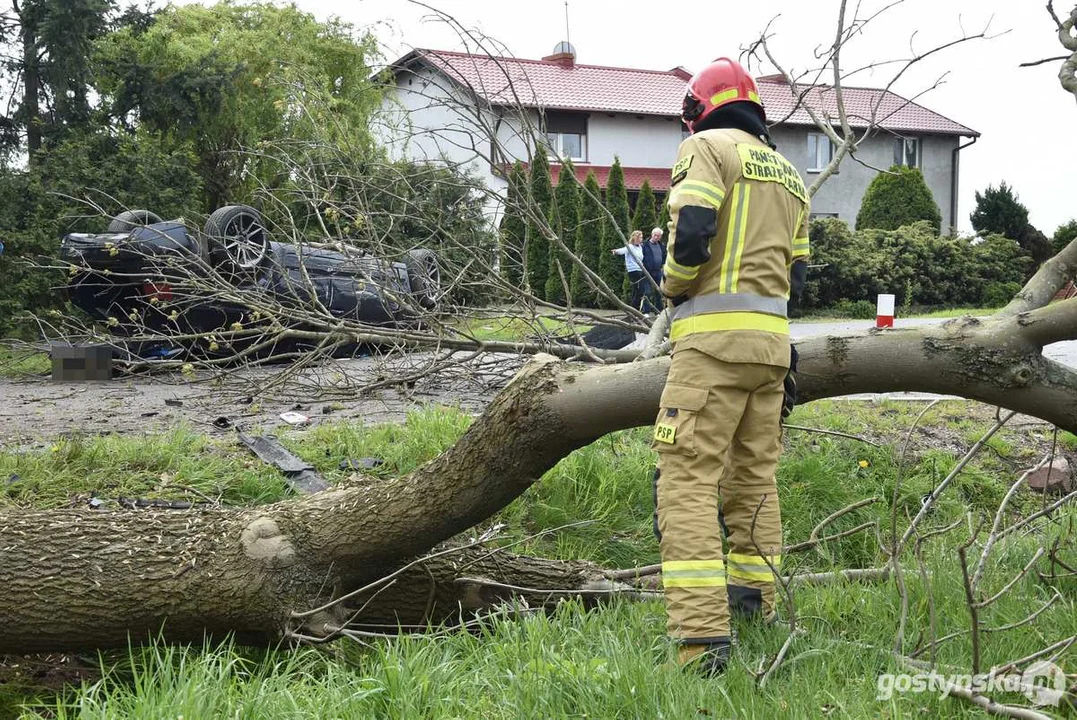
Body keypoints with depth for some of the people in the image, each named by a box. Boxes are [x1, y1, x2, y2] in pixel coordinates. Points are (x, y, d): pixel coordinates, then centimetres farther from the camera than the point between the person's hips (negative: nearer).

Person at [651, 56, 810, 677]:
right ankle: (756, 613, 22)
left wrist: (671, 285, 3)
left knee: (688, 480, -10)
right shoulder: (790, 174, 22)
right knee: (755, 479, 16)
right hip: (772, 339, 8)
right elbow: (797, 275, 19)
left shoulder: (707, 146, -1)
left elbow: (690, 235, -15)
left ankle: (702, 640, -18)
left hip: (714, 337, -8)